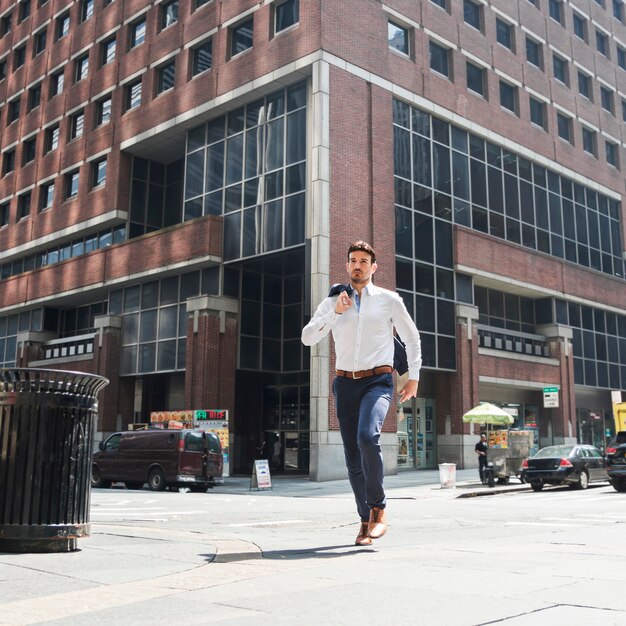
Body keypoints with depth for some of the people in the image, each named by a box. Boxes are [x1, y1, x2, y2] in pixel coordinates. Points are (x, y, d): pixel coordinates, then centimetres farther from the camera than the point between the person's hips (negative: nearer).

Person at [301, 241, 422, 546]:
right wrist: (335, 312, -13)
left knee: (367, 437, -28)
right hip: (345, 383, 3)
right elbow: (308, 337, -2)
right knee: (353, 458, 4)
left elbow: (412, 338, 15)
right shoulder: (332, 302, 9)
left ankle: (378, 509, -12)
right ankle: (365, 520, 18)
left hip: (377, 382, -3)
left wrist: (414, 377, 10)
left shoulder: (389, 300, 5)